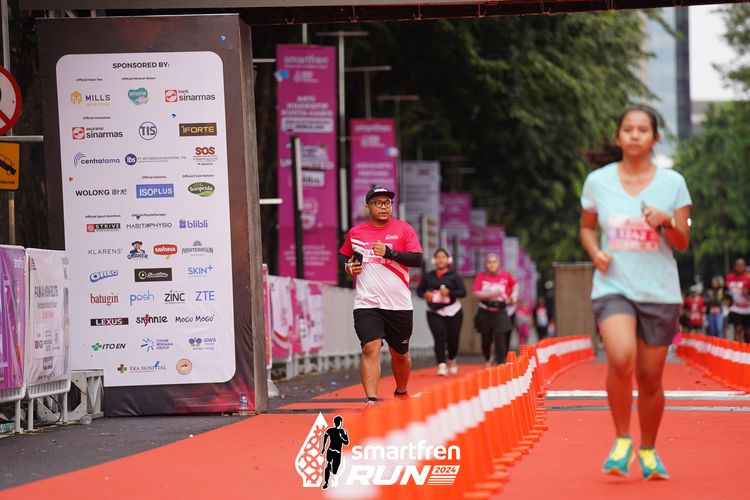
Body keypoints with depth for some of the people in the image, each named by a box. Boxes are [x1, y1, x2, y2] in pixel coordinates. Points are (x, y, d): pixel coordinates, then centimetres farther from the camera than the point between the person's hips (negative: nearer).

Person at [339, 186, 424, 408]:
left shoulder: (403, 229, 1)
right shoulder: (355, 232, 8)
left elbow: (417, 259, -10)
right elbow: (343, 255, 25)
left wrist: (390, 253, -22)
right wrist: (348, 266, 2)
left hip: (399, 306, 0)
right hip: (367, 305, 0)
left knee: (400, 354, 13)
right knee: (370, 348, -18)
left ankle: (401, 393, 37)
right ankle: (371, 400, -23)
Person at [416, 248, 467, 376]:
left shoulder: (454, 276, -1)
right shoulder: (429, 276, 6)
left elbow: (463, 292, -5)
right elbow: (419, 290, 15)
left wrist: (449, 292, -21)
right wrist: (425, 294, -7)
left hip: (452, 311, -1)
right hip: (434, 312, 1)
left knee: (452, 338, 6)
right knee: (439, 338, -13)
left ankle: (451, 360, 34)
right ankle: (441, 365, -15)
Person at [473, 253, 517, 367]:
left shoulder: (505, 275, 0)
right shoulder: (481, 277, -6)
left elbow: (515, 284, 20)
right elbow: (476, 294, -14)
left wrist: (514, 295, 5)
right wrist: (491, 294, -25)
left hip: (500, 313, 0)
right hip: (485, 313, 0)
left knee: (501, 338, -14)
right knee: (486, 339, 13)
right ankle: (487, 360, 38)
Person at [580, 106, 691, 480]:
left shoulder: (672, 182, 1)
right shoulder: (598, 181, 2)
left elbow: (683, 242, 4)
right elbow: (586, 226, 17)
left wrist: (667, 221, -17)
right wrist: (595, 252, -3)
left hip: (660, 292, 1)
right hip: (613, 287, -1)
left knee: (650, 378, 5)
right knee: (621, 357, -27)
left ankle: (648, 450, 27)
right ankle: (622, 440, -7)